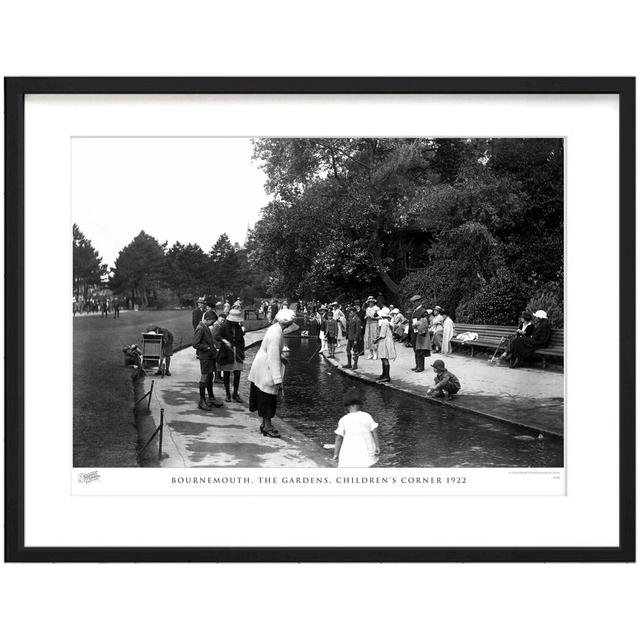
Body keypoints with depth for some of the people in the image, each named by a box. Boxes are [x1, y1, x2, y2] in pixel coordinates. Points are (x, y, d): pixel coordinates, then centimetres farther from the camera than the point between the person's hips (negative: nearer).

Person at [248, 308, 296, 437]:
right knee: (267, 398, 1)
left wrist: (280, 358, 17)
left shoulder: (275, 328, 1)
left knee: (266, 399, 17)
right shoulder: (276, 335, -27)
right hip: (265, 370, -10)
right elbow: (273, 359, -27)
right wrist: (278, 380, -26)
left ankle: (265, 424, 27)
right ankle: (267, 427, 10)